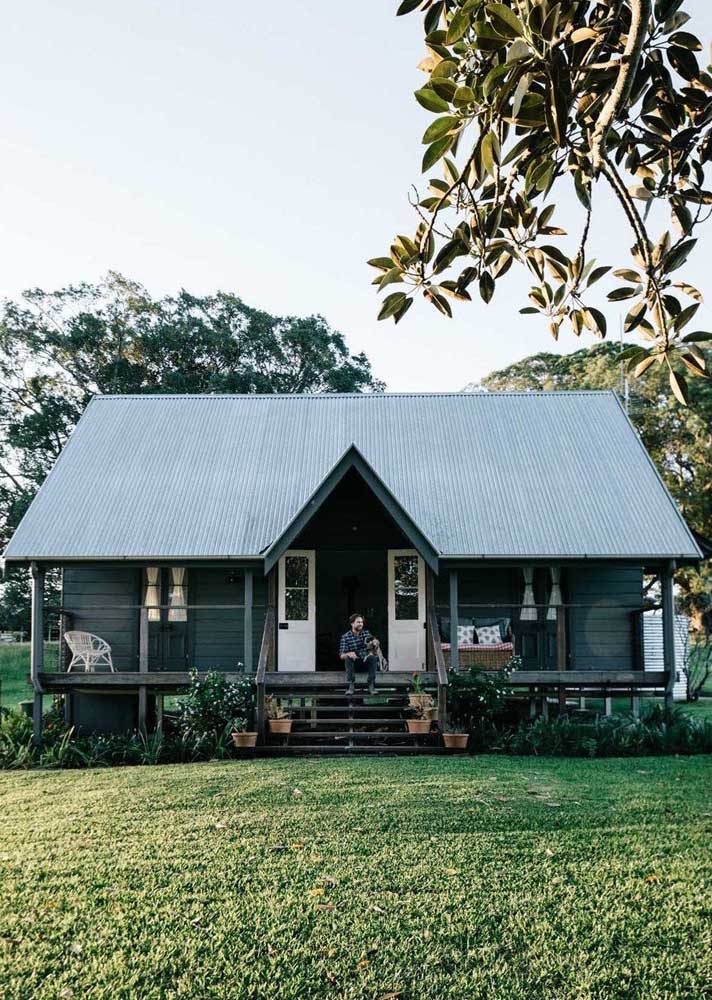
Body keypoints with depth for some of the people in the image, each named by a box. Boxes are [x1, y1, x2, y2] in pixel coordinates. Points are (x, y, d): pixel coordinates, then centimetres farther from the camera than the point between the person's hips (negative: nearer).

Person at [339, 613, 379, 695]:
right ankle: (351, 686, -29)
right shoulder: (345, 637, -2)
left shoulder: (366, 633, 7)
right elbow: (342, 655, -8)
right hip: (354, 664, -1)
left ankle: (371, 686, -27)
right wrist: (348, 654, -32)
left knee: (373, 657, -29)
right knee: (348, 658, -32)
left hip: (366, 662, 1)